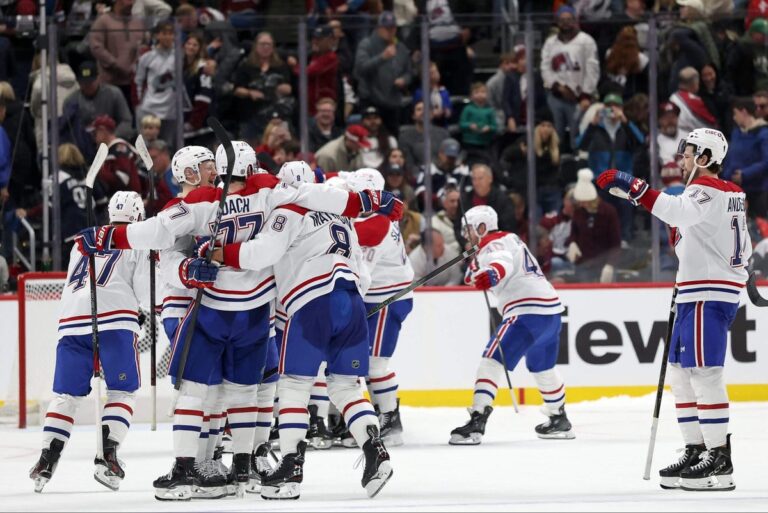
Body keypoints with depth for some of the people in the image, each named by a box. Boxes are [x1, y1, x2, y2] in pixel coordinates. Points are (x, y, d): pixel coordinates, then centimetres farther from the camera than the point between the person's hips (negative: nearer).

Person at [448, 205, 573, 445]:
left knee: (493, 360, -14)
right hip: (550, 307, 10)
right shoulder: (510, 239, 24)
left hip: (528, 310, -10)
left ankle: (477, 421, -24)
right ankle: (559, 420, 39)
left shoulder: (493, 243, -6)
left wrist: (490, 275, -48)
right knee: (542, 366, 27)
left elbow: (503, 263, -29)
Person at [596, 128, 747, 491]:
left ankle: (720, 460, -13)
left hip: (708, 296, -11)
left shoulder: (707, 190, -12)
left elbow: (679, 211, -34)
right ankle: (697, 451, 17)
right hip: (696, 296, 11)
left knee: (704, 374, -12)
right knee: (681, 375, 13)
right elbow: (743, 249, 24)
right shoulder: (732, 194, 19)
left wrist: (632, 187, -40)